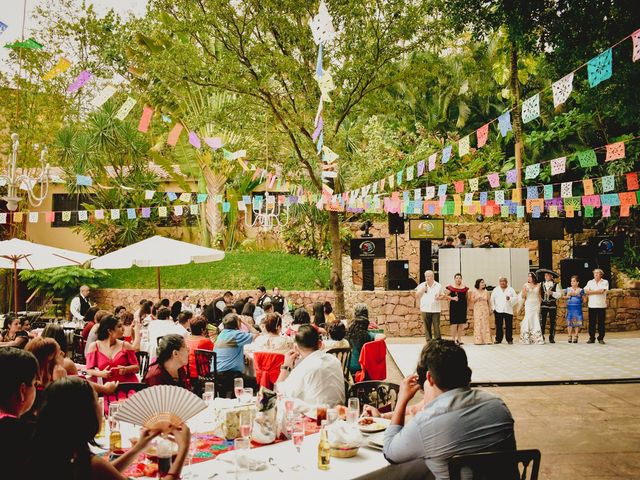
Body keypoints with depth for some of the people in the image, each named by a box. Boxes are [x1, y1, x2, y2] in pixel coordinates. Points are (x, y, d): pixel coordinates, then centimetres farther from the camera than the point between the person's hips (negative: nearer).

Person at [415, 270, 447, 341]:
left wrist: (439, 297, -9)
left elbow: (443, 296, 13)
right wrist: (424, 288, -8)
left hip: (435, 310, -1)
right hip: (425, 310, 1)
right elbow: (417, 296, 0)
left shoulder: (438, 286, 8)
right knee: (427, 328, 4)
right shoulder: (422, 285, 6)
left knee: (436, 327, -4)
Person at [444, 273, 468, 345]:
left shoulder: (465, 287, 9)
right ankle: (454, 339, 6)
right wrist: (452, 298, -17)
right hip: (454, 307, -4)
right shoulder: (450, 287, -3)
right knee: (454, 323, -4)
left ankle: (459, 339, 19)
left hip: (463, 307, 4)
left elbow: (466, 297, 17)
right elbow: (446, 295, -3)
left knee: (461, 324, 7)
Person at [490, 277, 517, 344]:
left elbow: (516, 298, 4)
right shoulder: (496, 290, 13)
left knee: (509, 326, -1)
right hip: (498, 310, 1)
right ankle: (498, 339, 9)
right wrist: (493, 308, -2)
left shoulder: (511, 289, 11)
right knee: (498, 326, 2)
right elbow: (492, 299, 8)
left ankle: (509, 339, 6)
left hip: (508, 310, -1)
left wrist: (510, 298, -15)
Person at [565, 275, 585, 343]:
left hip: (577, 308, -2)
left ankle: (576, 337, 6)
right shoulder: (568, 289, 9)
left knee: (577, 322, -2)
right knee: (569, 321, 1)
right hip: (570, 307, 2)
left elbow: (583, 298, 1)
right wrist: (568, 295, -3)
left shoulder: (580, 290, 2)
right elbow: (564, 296, 17)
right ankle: (570, 336, 8)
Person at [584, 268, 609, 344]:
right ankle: (592, 338, 9)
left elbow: (602, 291, -12)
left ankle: (601, 338, 8)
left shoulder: (605, 282, 5)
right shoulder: (590, 282, 13)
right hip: (592, 305, 2)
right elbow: (586, 291, -1)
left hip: (601, 305, -2)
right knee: (591, 322, 2)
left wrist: (591, 291, -4)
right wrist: (597, 292, -9)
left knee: (601, 322, 1)